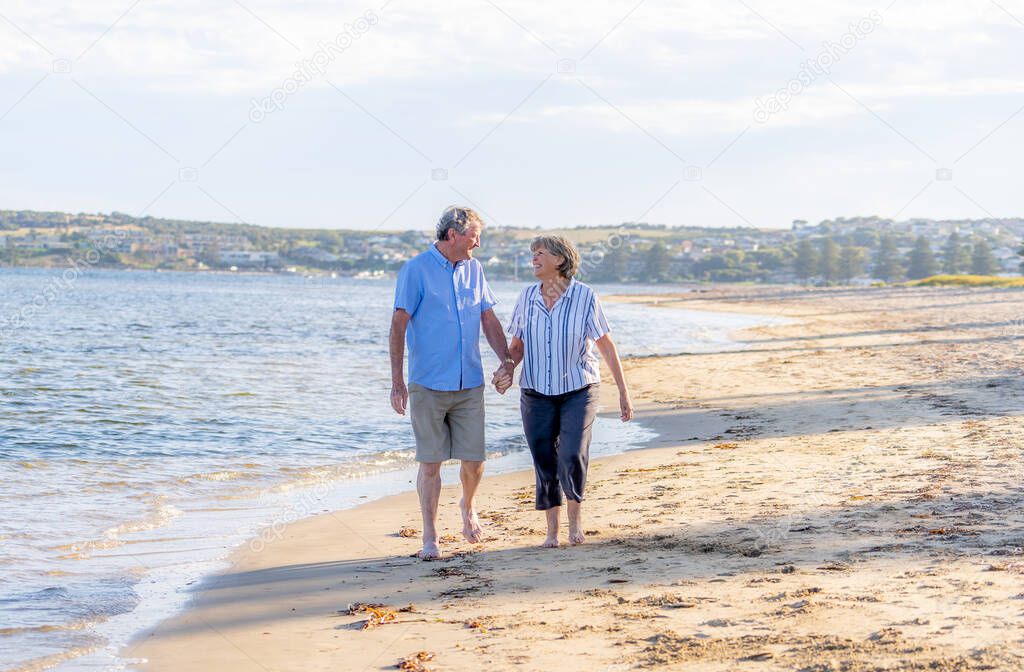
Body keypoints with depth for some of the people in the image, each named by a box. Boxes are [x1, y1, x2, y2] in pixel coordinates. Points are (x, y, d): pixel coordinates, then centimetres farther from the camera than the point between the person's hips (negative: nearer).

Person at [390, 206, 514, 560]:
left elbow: (489, 319, 14)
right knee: (430, 462, -1)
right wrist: (397, 381, -12)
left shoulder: (474, 269, 11)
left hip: (470, 384, 4)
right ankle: (430, 536, 10)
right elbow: (399, 324, -7)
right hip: (429, 385, -4)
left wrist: (506, 360, -1)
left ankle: (467, 506, 33)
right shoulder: (416, 270, -6)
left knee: (474, 459, 3)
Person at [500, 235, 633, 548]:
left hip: (578, 390, -3)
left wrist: (623, 392, -2)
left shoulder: (584, 297, -9)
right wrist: (506, 372, -10)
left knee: (572, 457, -18)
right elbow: (517, 345, 10)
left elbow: (606, 345, -3)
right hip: (536, 393, 3)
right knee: (544, 463, 3)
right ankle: (551, 530, 17)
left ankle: (575, 514, 8)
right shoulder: (527, 297, 0)